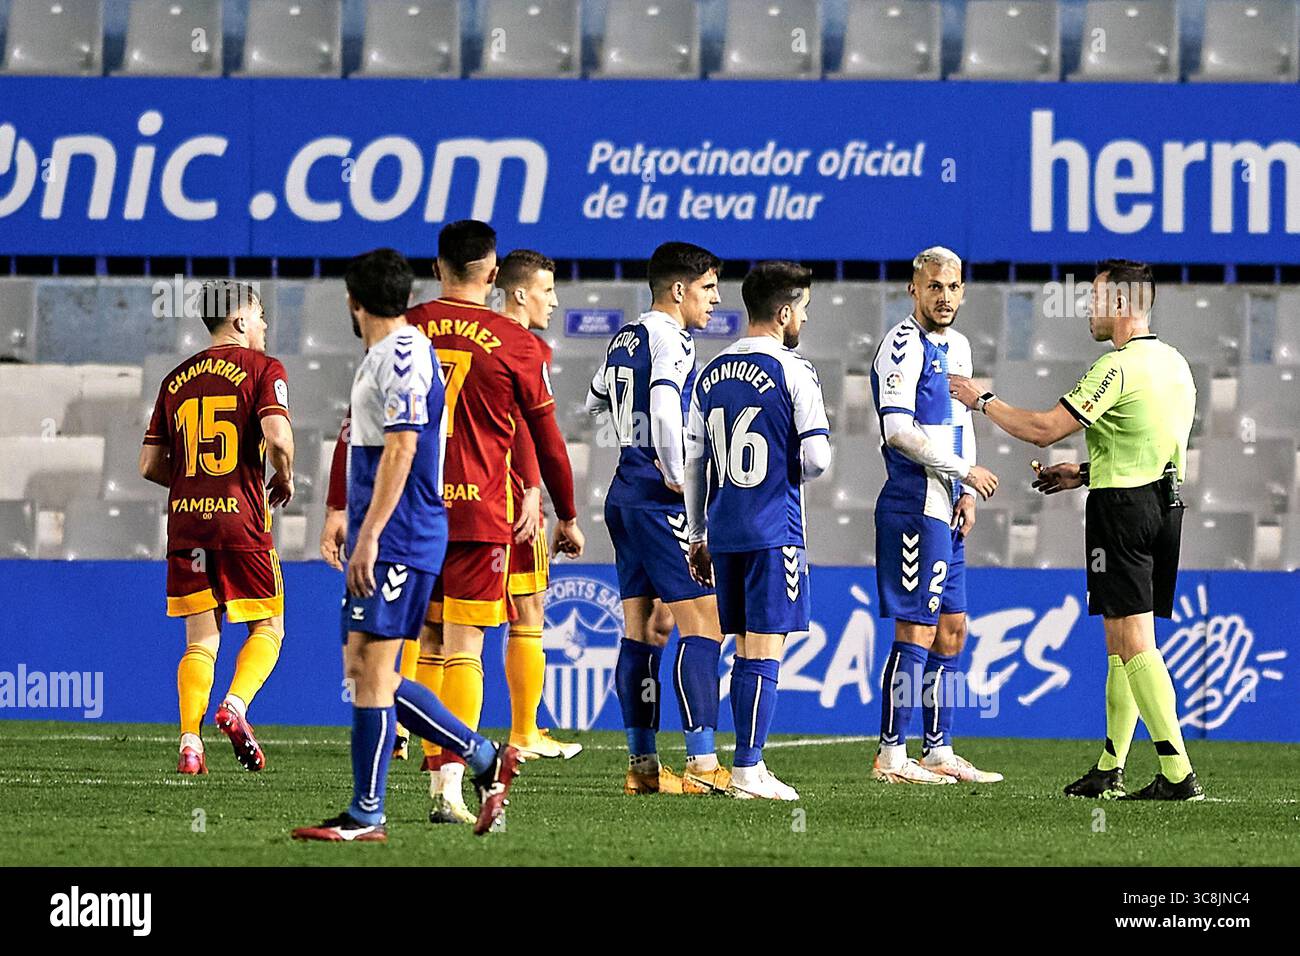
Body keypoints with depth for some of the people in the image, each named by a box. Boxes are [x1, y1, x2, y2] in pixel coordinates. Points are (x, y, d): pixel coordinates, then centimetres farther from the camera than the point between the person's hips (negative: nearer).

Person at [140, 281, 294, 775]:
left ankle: (190, 742, -6)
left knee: (200, 640, 7)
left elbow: (150, 465, 13)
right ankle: (235, 706, -15)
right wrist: (284, 478, 2)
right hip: (241, 520, -4)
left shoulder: (176, 379, 14)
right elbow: (277, 437, -17)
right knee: (267, 628, 10)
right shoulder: (262, 369, -2)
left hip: (185, 516, 4)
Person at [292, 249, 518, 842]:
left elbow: (401, 449, -20)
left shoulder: (401, 355, -13)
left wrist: (369, 536, -23)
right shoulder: (384, 355, 18)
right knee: (363, 671, 11)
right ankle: (485, 759, 16)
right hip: (385, 541, 10)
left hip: (397, 541, -10)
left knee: (371, 671, -7)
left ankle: (366, 816, -4)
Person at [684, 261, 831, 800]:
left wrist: (697, 538, 19)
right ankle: (747, 771, -7)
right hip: (775, 529, -6)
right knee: (765, 651, -4)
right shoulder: (793, 372, -9)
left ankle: (749, 765, 14)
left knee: (745, 650, 13)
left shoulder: (712, 374, 10)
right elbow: (816, 457, -13)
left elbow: (692, 462, 12)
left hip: (723, 532, 6)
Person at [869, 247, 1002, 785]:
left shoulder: (957, 347, 16)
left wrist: (966, 494, 11)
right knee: (917, 632, -8)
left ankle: (939, 754, 17)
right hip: (914, 509, -9)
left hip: (946, 511, 9)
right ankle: (892, 756, -3)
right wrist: (966, 471, -14)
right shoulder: (904, 345, -12)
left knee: (952, 631, 11)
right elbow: (899, 431, -20)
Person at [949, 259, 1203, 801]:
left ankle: (1178, 774, -17)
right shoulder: (1174, 364, 13)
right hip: (1165, 502, 9)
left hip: (1123, 508, -9)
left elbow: (1043, 430, -17)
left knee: (1134, 643, -9)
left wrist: (982, 400, -3)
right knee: (1122, 642, 15)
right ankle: (1109, 770, 21)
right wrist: (1087, 472, 27)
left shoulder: (1119, 367, -16)